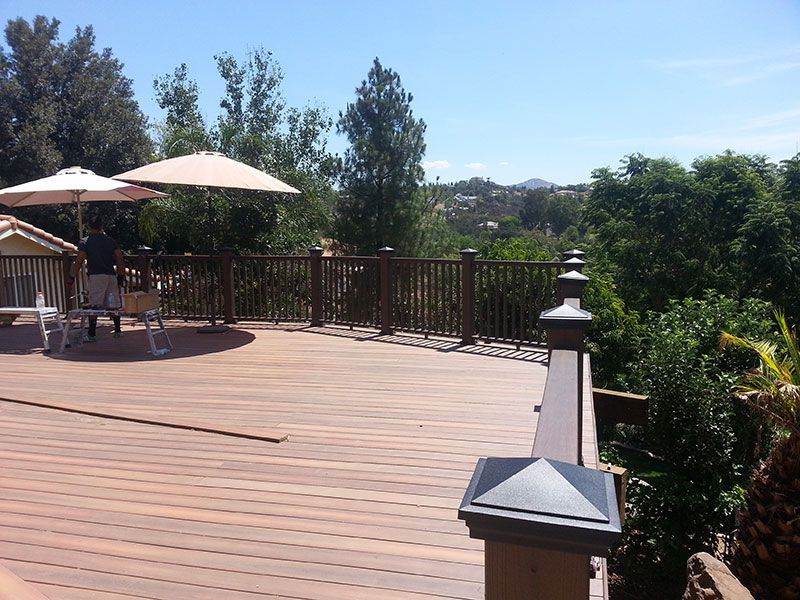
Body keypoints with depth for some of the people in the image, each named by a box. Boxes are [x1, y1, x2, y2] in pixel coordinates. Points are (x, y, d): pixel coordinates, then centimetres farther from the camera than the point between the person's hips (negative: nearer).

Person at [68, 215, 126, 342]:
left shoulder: (85, 242, 1)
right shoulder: (110, 240, 11)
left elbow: (80, 261, -5)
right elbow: (120, 260, 6)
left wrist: (73, 277, 1)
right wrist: (121, 276, 11)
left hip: (96, 276, -4)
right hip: (111, 276, 4)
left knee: (95, 305, -3)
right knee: (113, 305, 10)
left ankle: (92, 334, -2)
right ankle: (117, 330, 17)